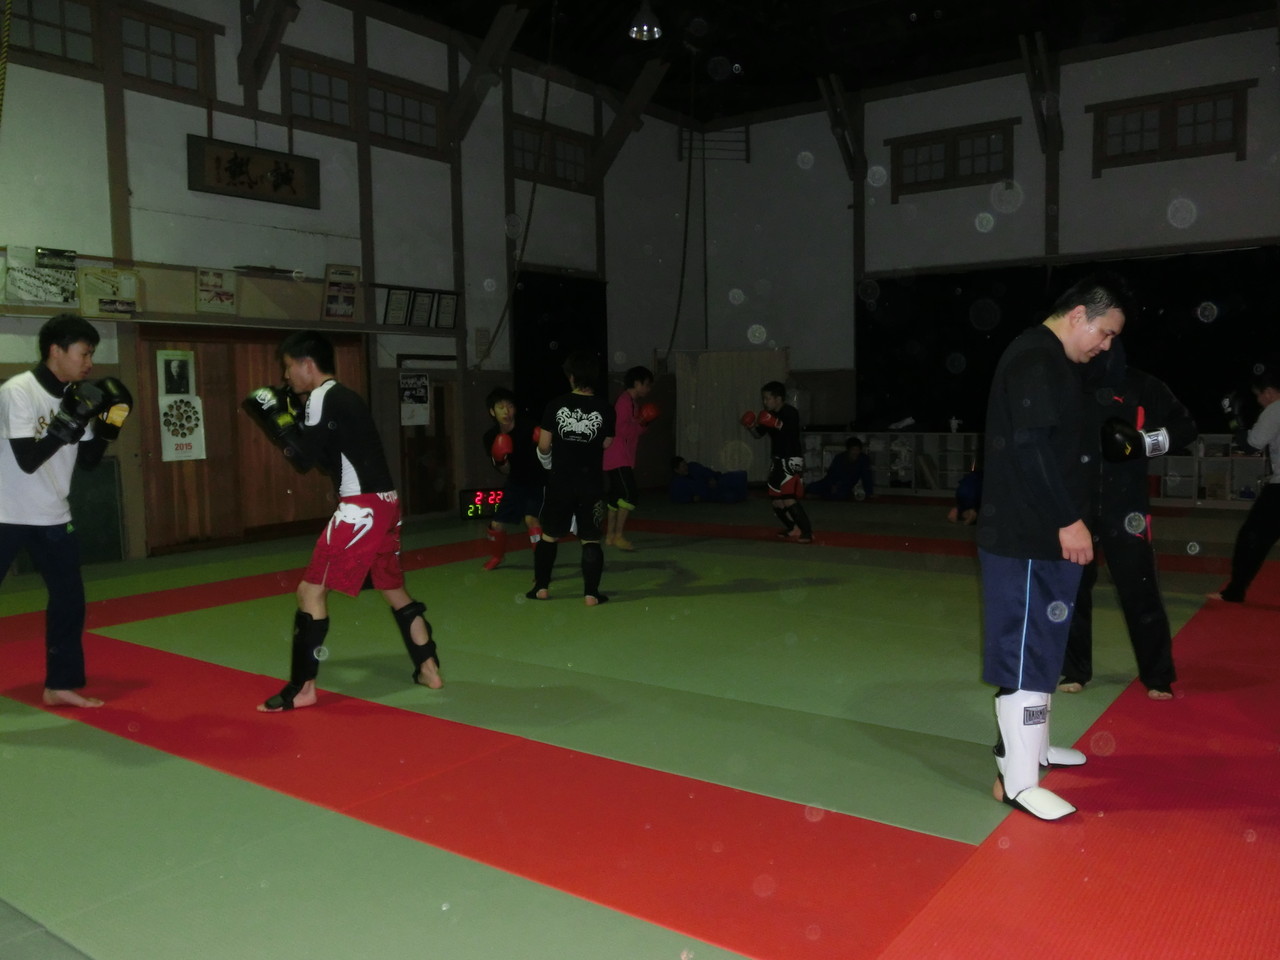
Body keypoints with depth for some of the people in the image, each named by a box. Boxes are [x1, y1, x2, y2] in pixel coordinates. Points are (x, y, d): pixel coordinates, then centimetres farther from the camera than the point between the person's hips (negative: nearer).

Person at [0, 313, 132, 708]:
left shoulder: (76, 395, 3)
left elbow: (88, 461, 7)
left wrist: (108, 423, -7)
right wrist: (71, 419, -28)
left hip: (52, 516, 7)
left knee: (69, 598, 9)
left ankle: (60, 684, 22)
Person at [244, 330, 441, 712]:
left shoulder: (323, 397, -8)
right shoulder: (345, 396, 19)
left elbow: (304, 457, -12)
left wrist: (273, 414, -3)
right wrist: (286, 416, 18)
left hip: (362, 508, -9)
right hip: (384, 503, 10)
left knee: (311, 590, -3)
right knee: (394, 589, 20)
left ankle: (301, 687, 1)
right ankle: (429, 669, 26)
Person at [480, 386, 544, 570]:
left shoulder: (528, 426, -22)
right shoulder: (491, 437, -9)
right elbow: (505, 471, -4)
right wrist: (500, 461, -26)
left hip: (538, 480, -5)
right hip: (516, 481, 5)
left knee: (530, 519, -26)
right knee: (496, 524, 10)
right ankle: (496, 556, 41)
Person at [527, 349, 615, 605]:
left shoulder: (556, 405, -6)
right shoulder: (605, 408, -6)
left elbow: (544, 445, -3)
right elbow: (606, 444, 2)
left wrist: (546, 457, 19)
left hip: (560, 481, 1)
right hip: (591, 483, 0)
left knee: (548, 536, 15)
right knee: (590, 540, 6)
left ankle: (541, 587, 22)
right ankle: (591, 593, 4)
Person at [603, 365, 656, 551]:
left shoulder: (634, 402, 18)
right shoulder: (625, 401, -13)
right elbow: (621, 429, -21)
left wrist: (642, 422, 2)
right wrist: (641, 423, -10)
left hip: (624, 459, 11)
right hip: (618, 459, -11)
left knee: (617, 497, 12)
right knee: (629, 495, -14)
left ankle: (610, 536, 18)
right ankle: (618, 535, -10)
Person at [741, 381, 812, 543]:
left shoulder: (791, 413, -13)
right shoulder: (769, 415, 10)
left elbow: (792, 431, -29)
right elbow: (758, 433, 14)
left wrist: (777, 424, -42)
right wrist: (750, 427, -6)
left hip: (791, 460, -9)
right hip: (777, 460, 9)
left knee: (788, 498, -20)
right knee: (775, 500, 10)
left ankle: (806, 532, -15)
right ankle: (792, 529, 25)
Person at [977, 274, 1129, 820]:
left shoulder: (1049, 361, 17)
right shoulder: (1035, 359, -15)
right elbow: (1030, 449, -23)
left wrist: (1066, 520, 17)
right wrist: (1069, 520, -21)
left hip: (1040, 531, 11)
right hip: (1025, 536, -11)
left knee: (1039, 644, 20)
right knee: (1025, 649, -5)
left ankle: (1028, 746, 35)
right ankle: (1017, 780, 3)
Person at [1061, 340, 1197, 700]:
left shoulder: (1142, 386, 0)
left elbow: (1186, 428, 3)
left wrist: (1144, 441, -13)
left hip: (1124, 505, -1)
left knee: (1140, 591, 0)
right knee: (1072, 588, 7)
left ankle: (1158, 677, 14)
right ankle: (1074, 669, 21)